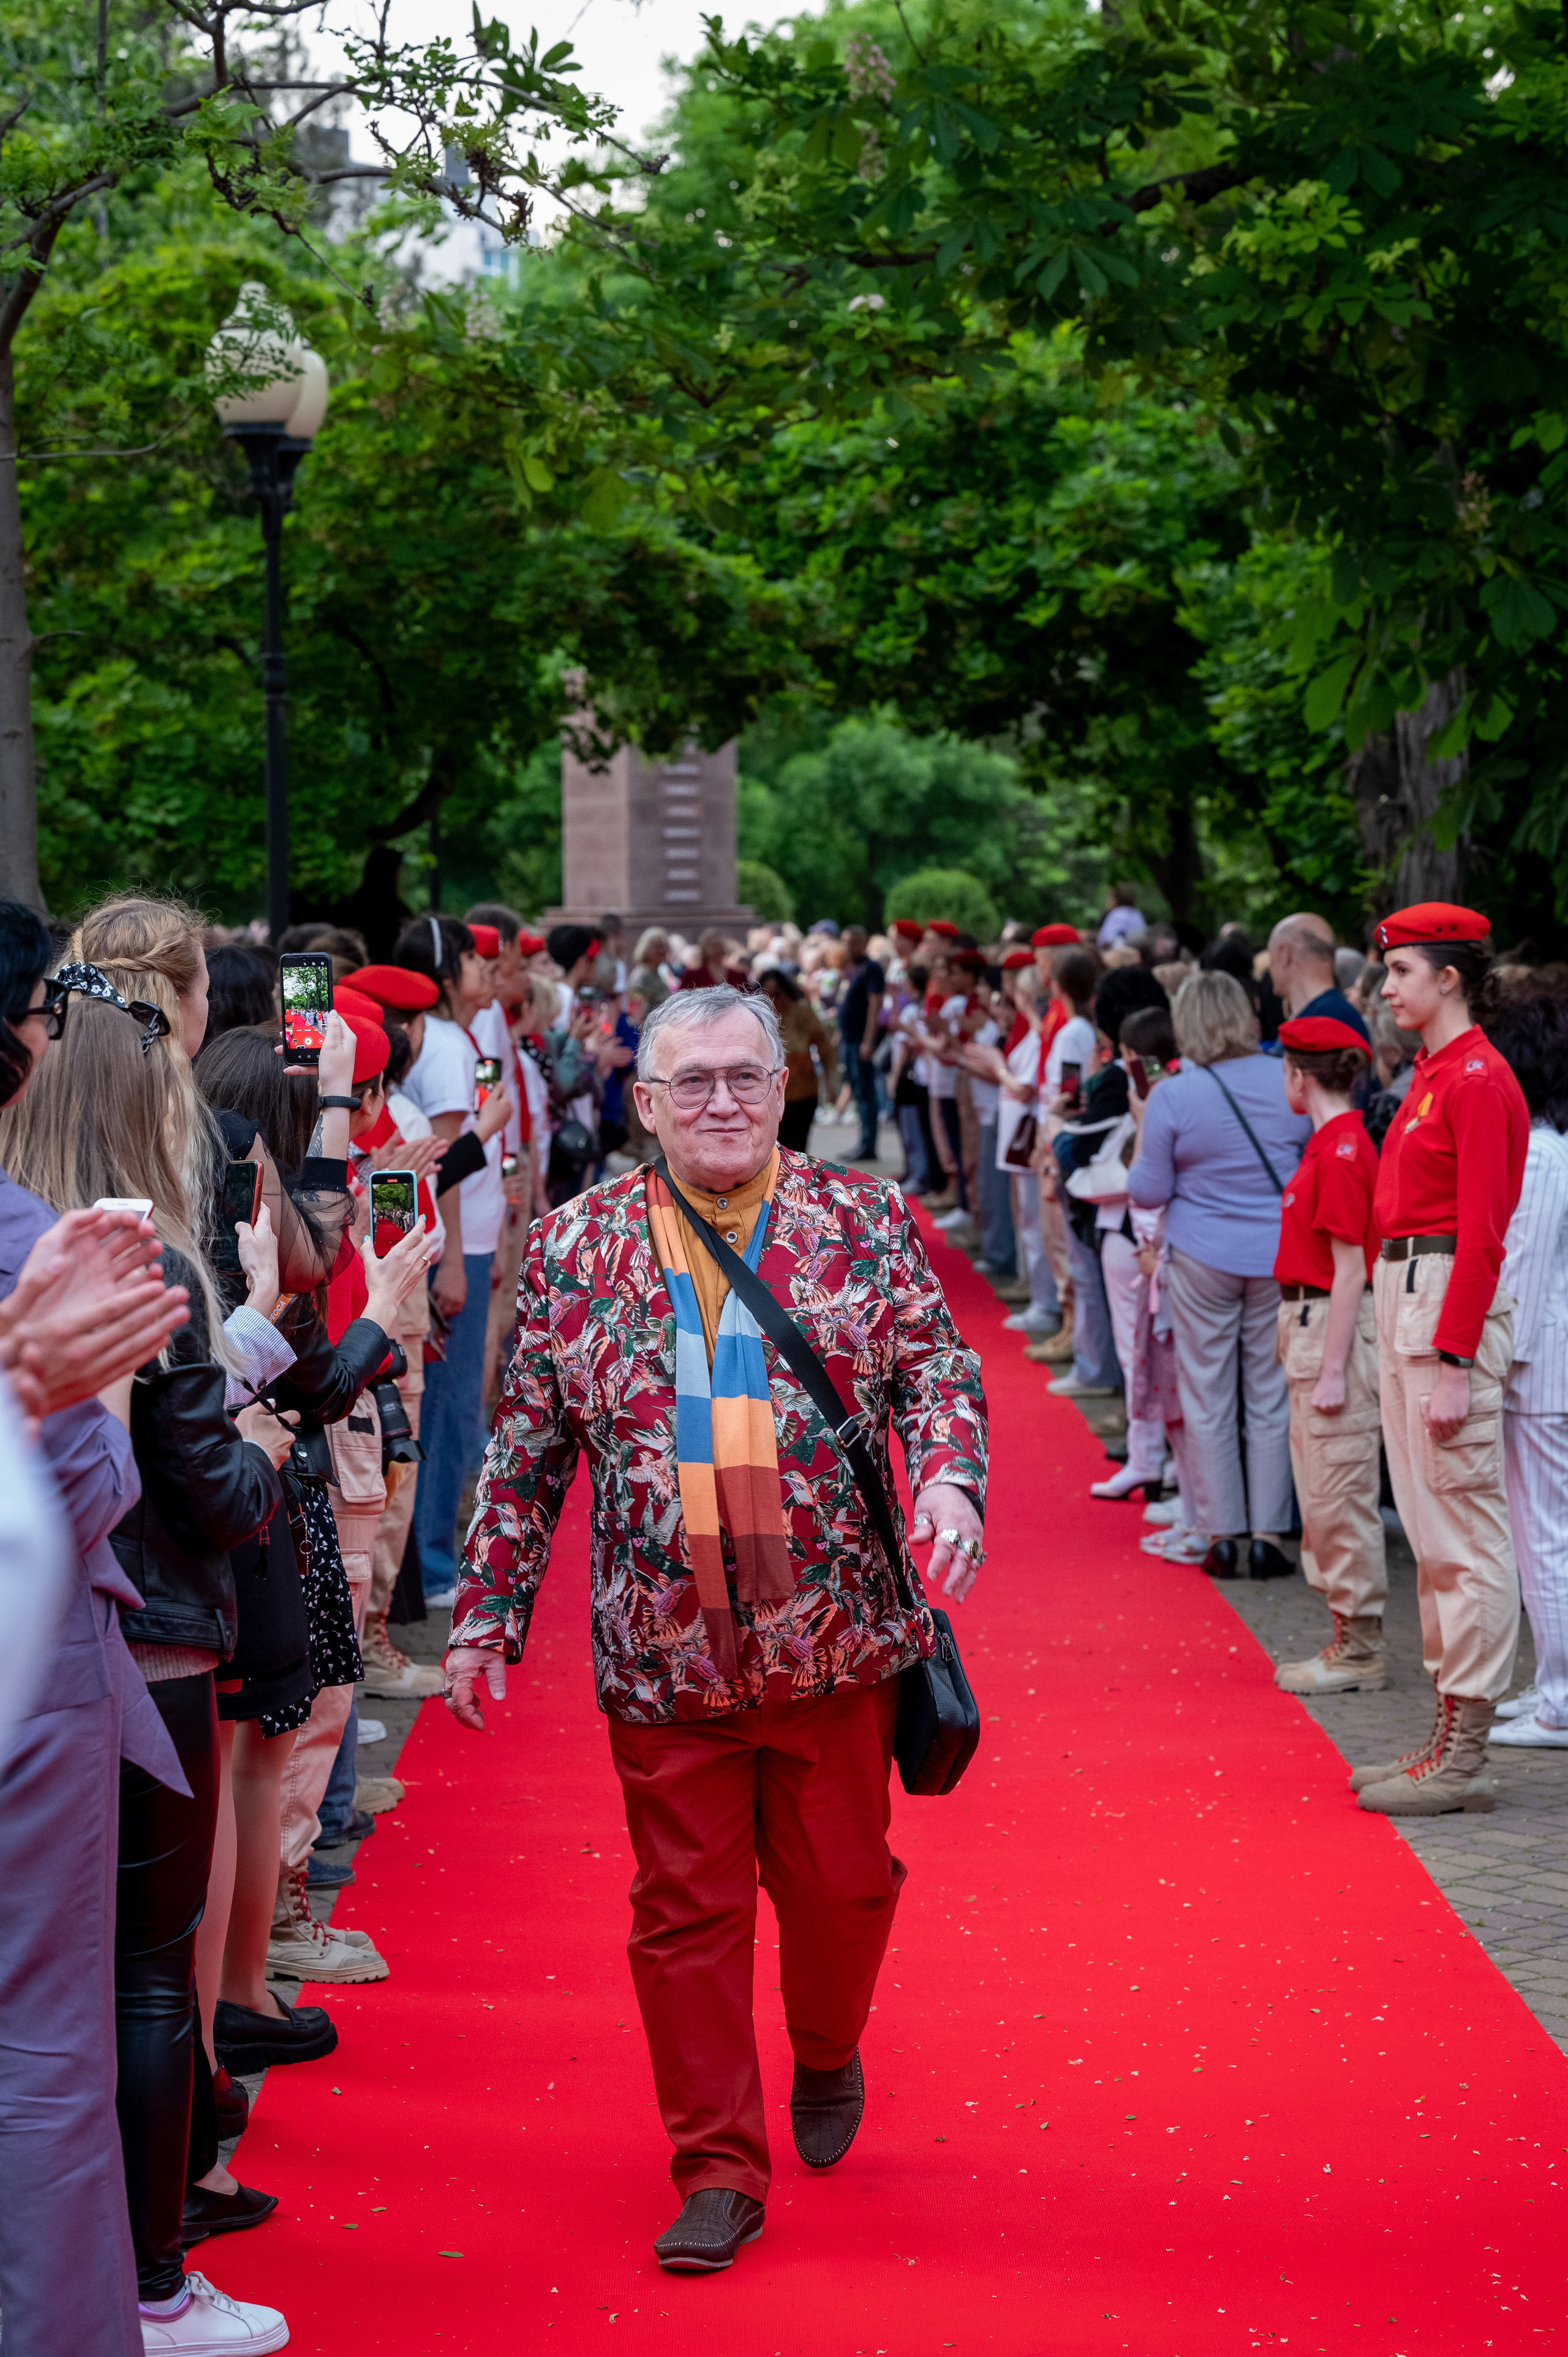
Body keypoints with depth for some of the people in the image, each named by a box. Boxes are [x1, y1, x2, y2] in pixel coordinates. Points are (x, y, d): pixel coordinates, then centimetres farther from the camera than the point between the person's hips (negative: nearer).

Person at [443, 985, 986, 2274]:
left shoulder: (865, 1222, 2)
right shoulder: (576, 1246, 3)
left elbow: (937, 1368, 3)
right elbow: (526, 1451, 6)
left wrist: (949, 1473, -18)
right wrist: (487, 1615, 3)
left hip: (834, 1636, 0)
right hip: (662, 1655, 0)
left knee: (841, 1883, 11)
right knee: (688, 1910, 4)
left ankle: (826, 2057, 42)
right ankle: (719, 2169, 14)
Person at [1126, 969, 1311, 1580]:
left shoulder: (1174, 1097, -11)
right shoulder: (1291, 1083, -3)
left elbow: (1149, 1191, -5)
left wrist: (1142, 1145, 12)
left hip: (1204, 1258, -2)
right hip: (1281, 1255, 2)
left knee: (1208, 1402, 9)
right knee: (1273, 1399, 8)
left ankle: (1222, 1536, 11)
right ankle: (1268, 1536, 8)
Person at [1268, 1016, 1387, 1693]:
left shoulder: (1342, 1152, -18)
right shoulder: (1329, 1144, 12)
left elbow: (1350, 1270, -20)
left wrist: (1332, 1370, -21)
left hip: (1335, 1327, -10)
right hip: (1308, 1323, 10)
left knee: (1339, 1495, -4)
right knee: (1319, 1492, 15)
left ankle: (1361, 1653, 3)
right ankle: (1347, 1638, 22)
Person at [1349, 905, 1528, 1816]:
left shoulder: (1479, 1081, -14)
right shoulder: (1433, 1075, 16)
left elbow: (1482, 1231, -18)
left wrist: (1453, 1364, -21)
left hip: (1450, 1302, -10)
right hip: (1404, 1298, 10)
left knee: (1464, 1533, -6)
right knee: (1429, 1530, 13)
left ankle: (1464, 1762, -3)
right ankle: (1448, 1735, 19)